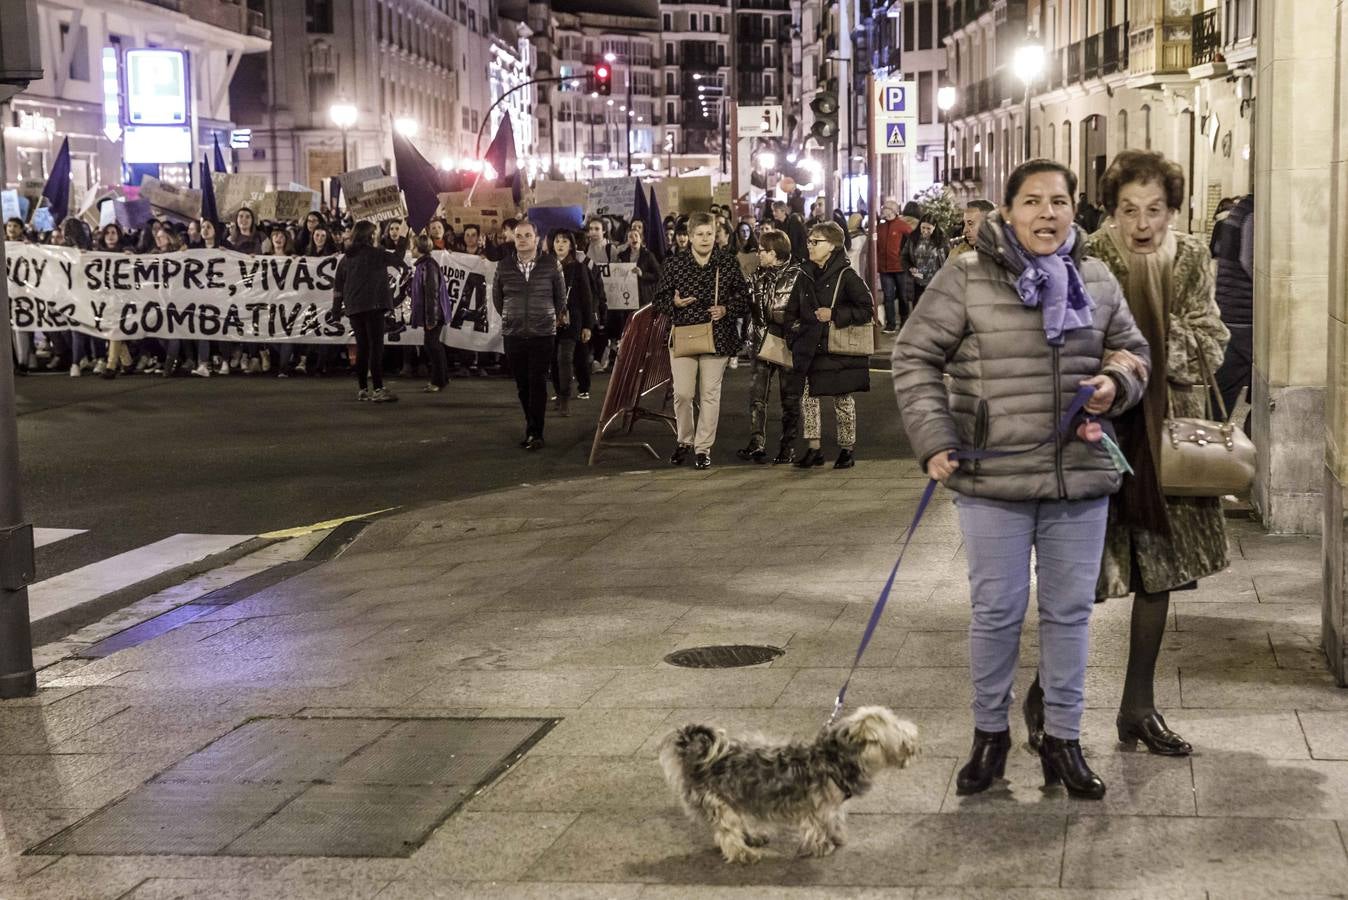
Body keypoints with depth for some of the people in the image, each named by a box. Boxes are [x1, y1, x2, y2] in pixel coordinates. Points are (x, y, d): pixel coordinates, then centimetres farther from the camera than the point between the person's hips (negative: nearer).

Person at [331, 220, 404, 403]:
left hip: (353, 309, 6)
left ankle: (362, 389, 14)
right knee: (376, 346, -8)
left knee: (362, 348, 12)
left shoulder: (346, 259, 12)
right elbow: (397, 259, 9)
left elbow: (338, 286, 12)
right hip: (373, 305, -6)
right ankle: (378, 389, -15)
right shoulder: (375, 254, -4)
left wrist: (336, 311, 17)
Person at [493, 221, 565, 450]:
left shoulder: (551, 265, -2)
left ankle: (535, 433, -5)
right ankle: (531, 426, 21)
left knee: (538, 384, -7)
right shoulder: (504, 266, 2)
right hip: (513, 335, 2)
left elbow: (561, 295, 11)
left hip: (543, 334, -2)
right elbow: (497, 296, 17)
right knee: (522, 384, 7)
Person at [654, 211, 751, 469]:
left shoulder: (728, 264, 3)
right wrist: (674, 303, -14)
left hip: (717, 338, 0)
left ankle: (703, 448, 13)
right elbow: (659, 300, 7)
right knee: (682, 392, -5)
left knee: (710, 394, 3)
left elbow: (744, 298, 8)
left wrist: (726, 309, -10)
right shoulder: (674, 264, 3)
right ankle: (685, 440, 19)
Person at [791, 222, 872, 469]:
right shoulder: (807, 274, 7)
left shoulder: (846, 275, -10)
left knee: (843, 399, 6)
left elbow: (867, 309, -12)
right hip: (811, 347, 5)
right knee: (807, 397, 2)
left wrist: (834, 315, -17)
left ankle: (847, 449, 17)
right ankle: (813, 449, 10)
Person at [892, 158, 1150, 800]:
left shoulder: (1097, 280, 6)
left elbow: (1133, 349, 19)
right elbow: (915, 357, -4)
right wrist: (933, 441, -11)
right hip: (994, 480, -3)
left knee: (1070, 611, 10)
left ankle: (1063, 740, 24)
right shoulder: (965, 279, -7)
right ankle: (990, 734, 24)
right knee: (997, 611, 5)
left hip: (1081, 479, 4)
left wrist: (1118, 383, -4)